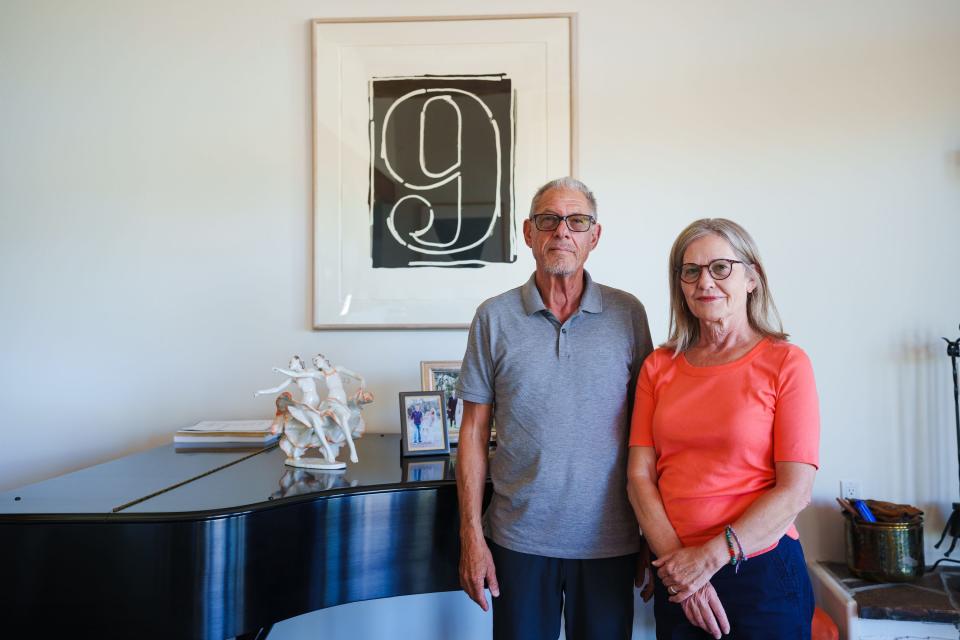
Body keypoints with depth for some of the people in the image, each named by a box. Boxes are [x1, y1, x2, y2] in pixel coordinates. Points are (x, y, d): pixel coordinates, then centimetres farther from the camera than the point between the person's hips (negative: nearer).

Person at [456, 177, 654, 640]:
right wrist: (471, 536, -3)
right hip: (519, 540, 0)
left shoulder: (628, 314, -1)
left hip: (610, 542, 1)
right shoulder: (494, 317, -2)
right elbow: (474, 430, 0)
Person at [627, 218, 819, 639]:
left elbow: (795, 490, -12)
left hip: (763, 572, -3)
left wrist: (711, 556, -16)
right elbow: (640, 476, -1)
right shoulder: (658, 367, 3)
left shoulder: (785, 363, -7)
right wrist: (676, 559, -12)